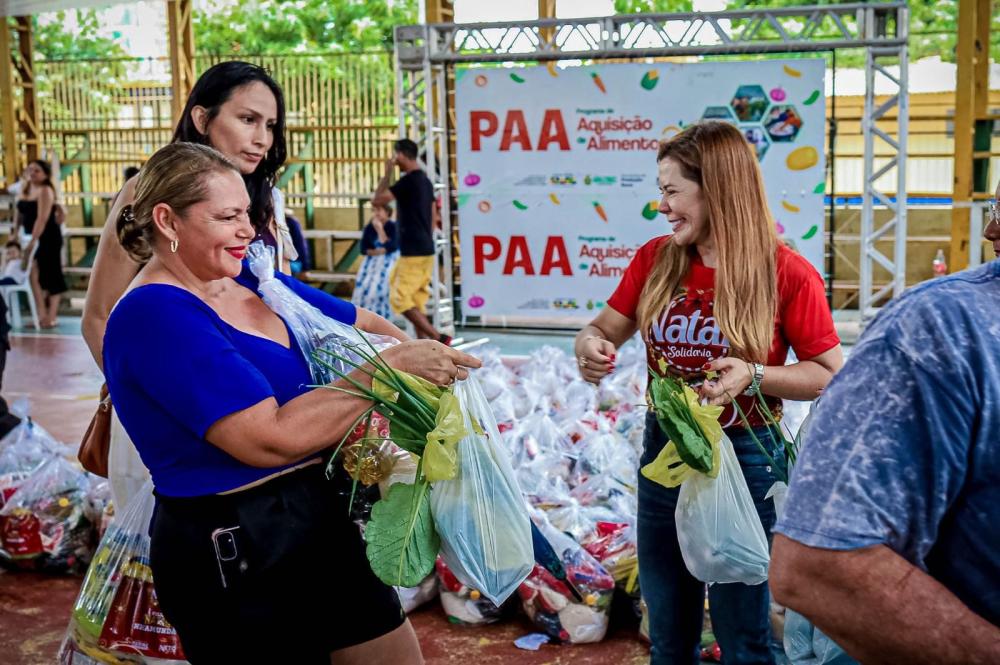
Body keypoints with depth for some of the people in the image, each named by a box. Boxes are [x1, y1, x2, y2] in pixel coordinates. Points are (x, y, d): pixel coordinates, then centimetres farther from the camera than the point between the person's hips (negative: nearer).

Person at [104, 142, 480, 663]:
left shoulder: (252, 279, 6)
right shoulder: (153, 314, -19)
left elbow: (359, 323, 17)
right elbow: (271, 438, -26)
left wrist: (421, 356, -3)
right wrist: (391, 368, -21)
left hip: (325, 520, 8)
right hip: (233, 556, -8)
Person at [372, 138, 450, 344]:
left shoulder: (408, 180, -15)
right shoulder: (425, 181, 13)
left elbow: (377, 200, -13)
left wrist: (387, 173, -5)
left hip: (413, 252, -9)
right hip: (426, 250, 9)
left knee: (400, 300, -5)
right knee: (416, 301, 12)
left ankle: (438, 338, -12)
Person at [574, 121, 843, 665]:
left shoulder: (788, 275, -14)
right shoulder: (654, 261, -1)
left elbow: (831, 377, -9)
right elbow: (604, 329, 7)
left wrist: (754, 377, -25)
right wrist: (590, 346, -16)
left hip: (745, 458, -4)